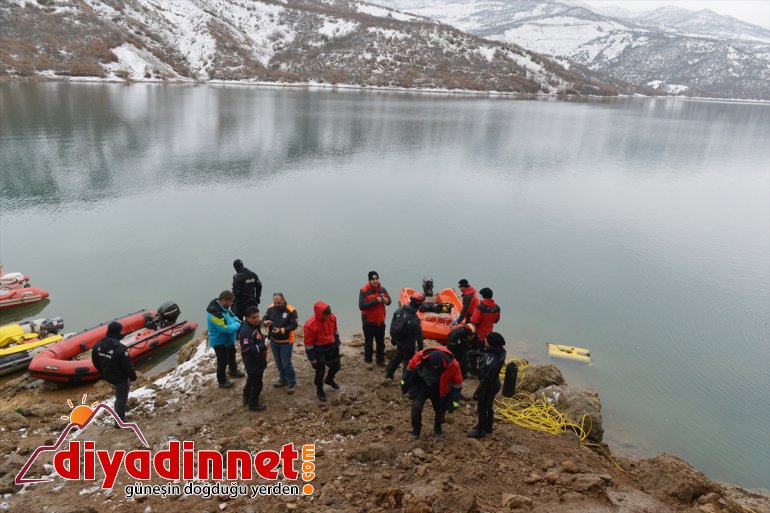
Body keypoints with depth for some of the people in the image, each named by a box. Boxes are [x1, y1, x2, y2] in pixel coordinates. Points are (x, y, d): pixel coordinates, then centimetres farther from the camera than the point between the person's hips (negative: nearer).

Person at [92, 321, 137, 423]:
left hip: (107, 377, 7)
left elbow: (95, 362, 4)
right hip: (120, 378, -7)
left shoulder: (98, 345, -11)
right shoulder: (120, 348, -34)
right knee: (121, 399, 12)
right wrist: (133, 376, -5)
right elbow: (128, 365, -23)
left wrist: (103, 373, 21)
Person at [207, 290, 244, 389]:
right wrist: (237, 325, -21)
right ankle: (222, 381, 23)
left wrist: (236, 321, -12)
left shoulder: (225, 307, -8)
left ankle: (233, 370, 53)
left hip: (229, 339, 10)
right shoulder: (215, 313, -36)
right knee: (223, 361, 4)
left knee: (232, 355, 29)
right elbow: (226, 328, -36)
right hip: (219, 341, -10)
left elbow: (232, 315, 9)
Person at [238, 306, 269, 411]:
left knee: (251, 380, 27)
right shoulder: (246, 331, -30)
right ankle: (253, 404, 23)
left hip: (256, 361, 10)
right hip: (253, 362, -10)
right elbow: (248, 349, -34)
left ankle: (247, 398, 45)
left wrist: (263, 341, 8)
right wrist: (264, 346, -32)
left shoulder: (255, 325, 3)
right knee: (256, 383, 6)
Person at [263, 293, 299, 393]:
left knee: (286, 363, -1)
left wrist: (281, 330, -31)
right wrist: (266, 322, -23)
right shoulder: (270, 308, -4)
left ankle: (292, 383, 14)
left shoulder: (291, 310, -19)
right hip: (273, 341, 5)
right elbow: (263, 319, 2)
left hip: (286, 342, -5)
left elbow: (294, 325, -20)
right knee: (278, 362, 19)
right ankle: (283, 379, 37)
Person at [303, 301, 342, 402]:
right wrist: (312, 358, -13)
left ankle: (329, 380, 49)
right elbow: (308, 343, -19)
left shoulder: (332, 317, -13)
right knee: (320, 371, 9)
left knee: (336, 366, 19)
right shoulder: (310, 325, -29)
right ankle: (319, 390, 34)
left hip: (331, 347, 6)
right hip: (319, 350, -5)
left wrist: (337, 343, 14)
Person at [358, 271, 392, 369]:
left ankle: (380, 360, 32)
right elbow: (361, 306, -27)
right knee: (368, 342, 9)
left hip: (380, 321, 5)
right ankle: (368, 361, 24)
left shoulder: (382, 289, -1)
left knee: (381, 342, 16)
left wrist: (387, 300, -15)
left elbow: (389, 300, 11)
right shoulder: (364, 291, -18)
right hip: (368, 322, -5)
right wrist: (375, 301, -31)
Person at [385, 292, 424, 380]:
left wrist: (393, 338, 17)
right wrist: (420, 349, -7)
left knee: (397, 356, 29)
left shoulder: (398, 311, -10)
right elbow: (418, 336, -21)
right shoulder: (415, 320, -29)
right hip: (408, 345, -6)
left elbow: (392, 326, 2)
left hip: (398, 341, 7)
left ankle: (389, 373, 41)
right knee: (408, 361, 12)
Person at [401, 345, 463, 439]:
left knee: (440, 409, 6)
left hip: (439, 389, 0)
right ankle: (416, 428, 10)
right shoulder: (421, 357, -32)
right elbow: (410, 367, -10)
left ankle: (437, 428, 37)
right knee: (416, 406, -15)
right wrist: (404, 382, 2)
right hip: (421, 385, 0)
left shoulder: (452, 364, -32)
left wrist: (454, 401, -15)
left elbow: (457, 383, -16)